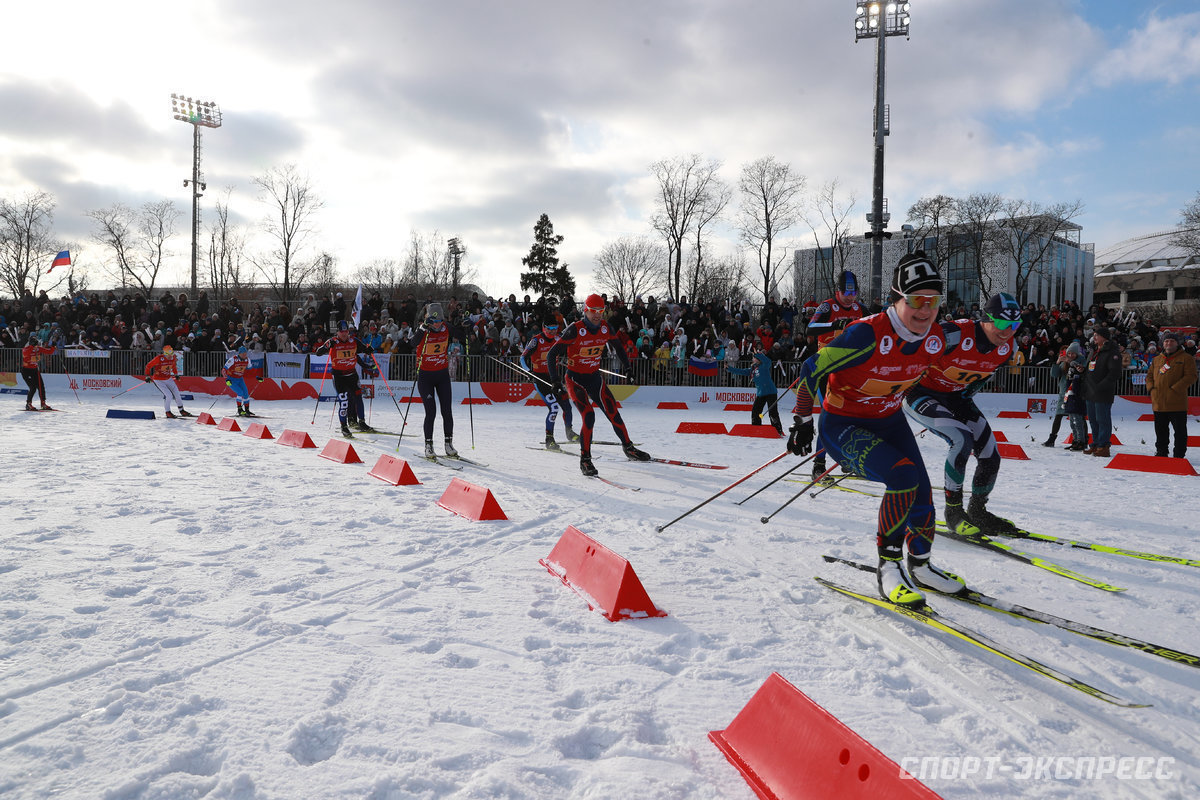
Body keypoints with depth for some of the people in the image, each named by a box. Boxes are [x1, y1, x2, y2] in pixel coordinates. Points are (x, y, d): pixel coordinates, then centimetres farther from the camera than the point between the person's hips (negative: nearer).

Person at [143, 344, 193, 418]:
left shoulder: (173, 358, -6)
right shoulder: (159, 358, -23)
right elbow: (148, 366, -11)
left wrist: (176, 374, 23)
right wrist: (147, 376, -10)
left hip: (168, 378, 6)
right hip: (159, 380, -6)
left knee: (176, 393, 4)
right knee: (168, 395, -16)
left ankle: (182, 411, 19)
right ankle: (168, 412, 1)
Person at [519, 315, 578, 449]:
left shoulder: (558, 338, 4)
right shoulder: (536, 340, -13)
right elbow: (523, 357, -16)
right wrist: (529, 370, -32)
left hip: (553, 376, 6)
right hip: (539, 378, -6)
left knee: (566, 405, 4)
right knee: (553, 407, -19)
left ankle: (569, 433, 30)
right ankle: (549, 439, -9)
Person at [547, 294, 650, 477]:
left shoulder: (606, 328, -5)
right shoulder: (575, 330, -20)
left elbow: (618, 347, 17)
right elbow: (551, 355, -19)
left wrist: (628, 367, 14)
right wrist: (555, 382, -25)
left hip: (594, 377, 5)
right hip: (575, 379, -5)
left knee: (613, 413, 0)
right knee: (589, 417, -20)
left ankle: (629, 449, 20)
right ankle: (585, 460, -8)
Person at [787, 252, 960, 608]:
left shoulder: (935, 339, -9)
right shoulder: (867, 335, -30)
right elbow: (811, 371, -20)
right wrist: (803, 423, -13)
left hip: (889, 421, 7)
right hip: (843, 424, -7)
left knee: (922, 495, 2)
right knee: (903, 476, -27)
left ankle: (920, 567, 30)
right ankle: (888, 568, -11)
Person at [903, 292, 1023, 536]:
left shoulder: (1006, 347, -9)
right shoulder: (953, 335, -31)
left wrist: (965, 398, 9)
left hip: (956, 396, 7)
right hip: (921, 393, -7)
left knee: (990, 456, 0)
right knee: (962, 440, -27)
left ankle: (977, 511, 25)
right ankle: (953, 512, -10)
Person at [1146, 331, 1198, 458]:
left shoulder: (1186, 358, 0)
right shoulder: (1157, 360, 15)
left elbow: (1191, 376, -9)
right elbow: (1149, 376, 19)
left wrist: (1175, 389, -17)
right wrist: (1151, 388, 0)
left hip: (1177, 404, -5)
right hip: (1159, 404, 5)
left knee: (1180, 431, 1)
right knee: (1160, 431, 13)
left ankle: (1179, 455, 7)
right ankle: (1161, 453, 24)